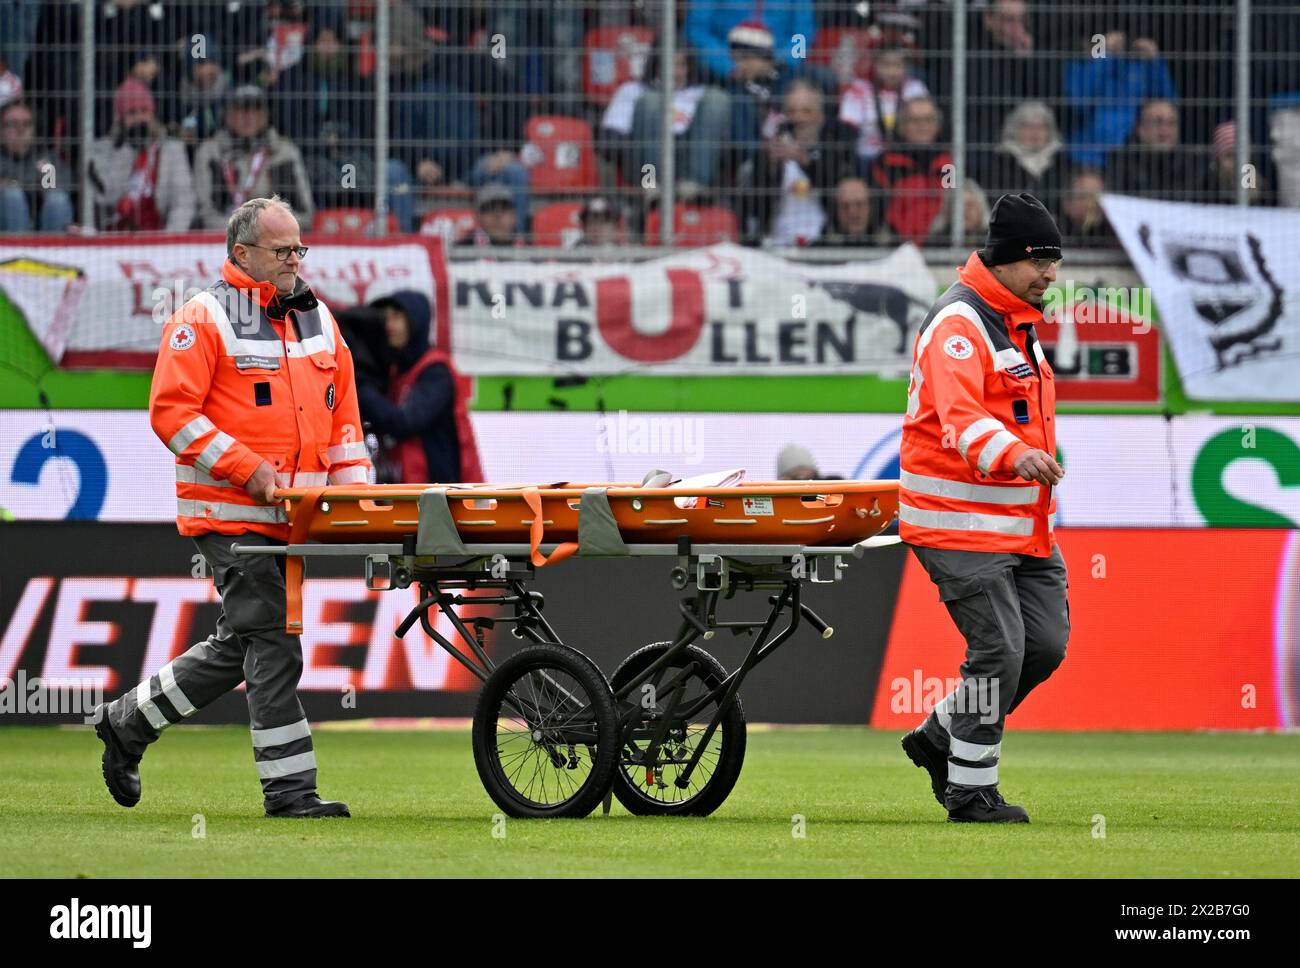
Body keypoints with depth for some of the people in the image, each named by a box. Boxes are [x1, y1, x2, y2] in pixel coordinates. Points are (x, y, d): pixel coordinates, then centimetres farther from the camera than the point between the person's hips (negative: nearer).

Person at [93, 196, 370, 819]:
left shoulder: (317, 320, 16)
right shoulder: (204, 322, -7)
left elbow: (343, 412, 21)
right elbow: (171, 413, -13)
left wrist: (354, 487, 8)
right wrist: (248, 469, -18)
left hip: (293, 514, 8)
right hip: (232, 516, -8)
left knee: (239, 647, 14)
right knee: (271, 647, -10)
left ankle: (128, 723, 30)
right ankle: (290, 791, -7)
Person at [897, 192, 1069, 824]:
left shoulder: (1018, 323, 17)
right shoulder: (959, 323, -16)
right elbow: (962, 419, -32)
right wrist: (1016, 456, -50)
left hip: (1023, 526, 9)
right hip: (961, 523, -9)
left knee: (1046, 644, 6)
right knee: (999, 651, -11)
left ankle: (940, 738, 22)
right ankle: (970, 791, 0)